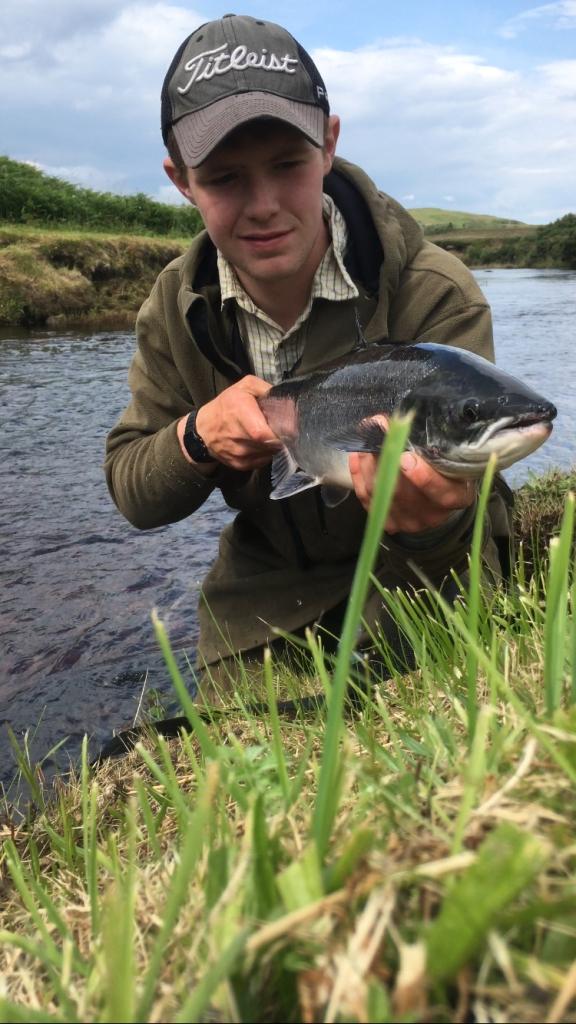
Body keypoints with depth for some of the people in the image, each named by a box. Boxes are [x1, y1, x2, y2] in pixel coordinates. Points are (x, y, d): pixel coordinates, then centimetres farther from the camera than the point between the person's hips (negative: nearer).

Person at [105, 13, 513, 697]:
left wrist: (432, 520, -51)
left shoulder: (437, 294, -21)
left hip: (416, 585, -2)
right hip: (265, 596, 3)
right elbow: (130, 493, -4)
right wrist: (197, 438, -26)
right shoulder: (175, 306, -8)